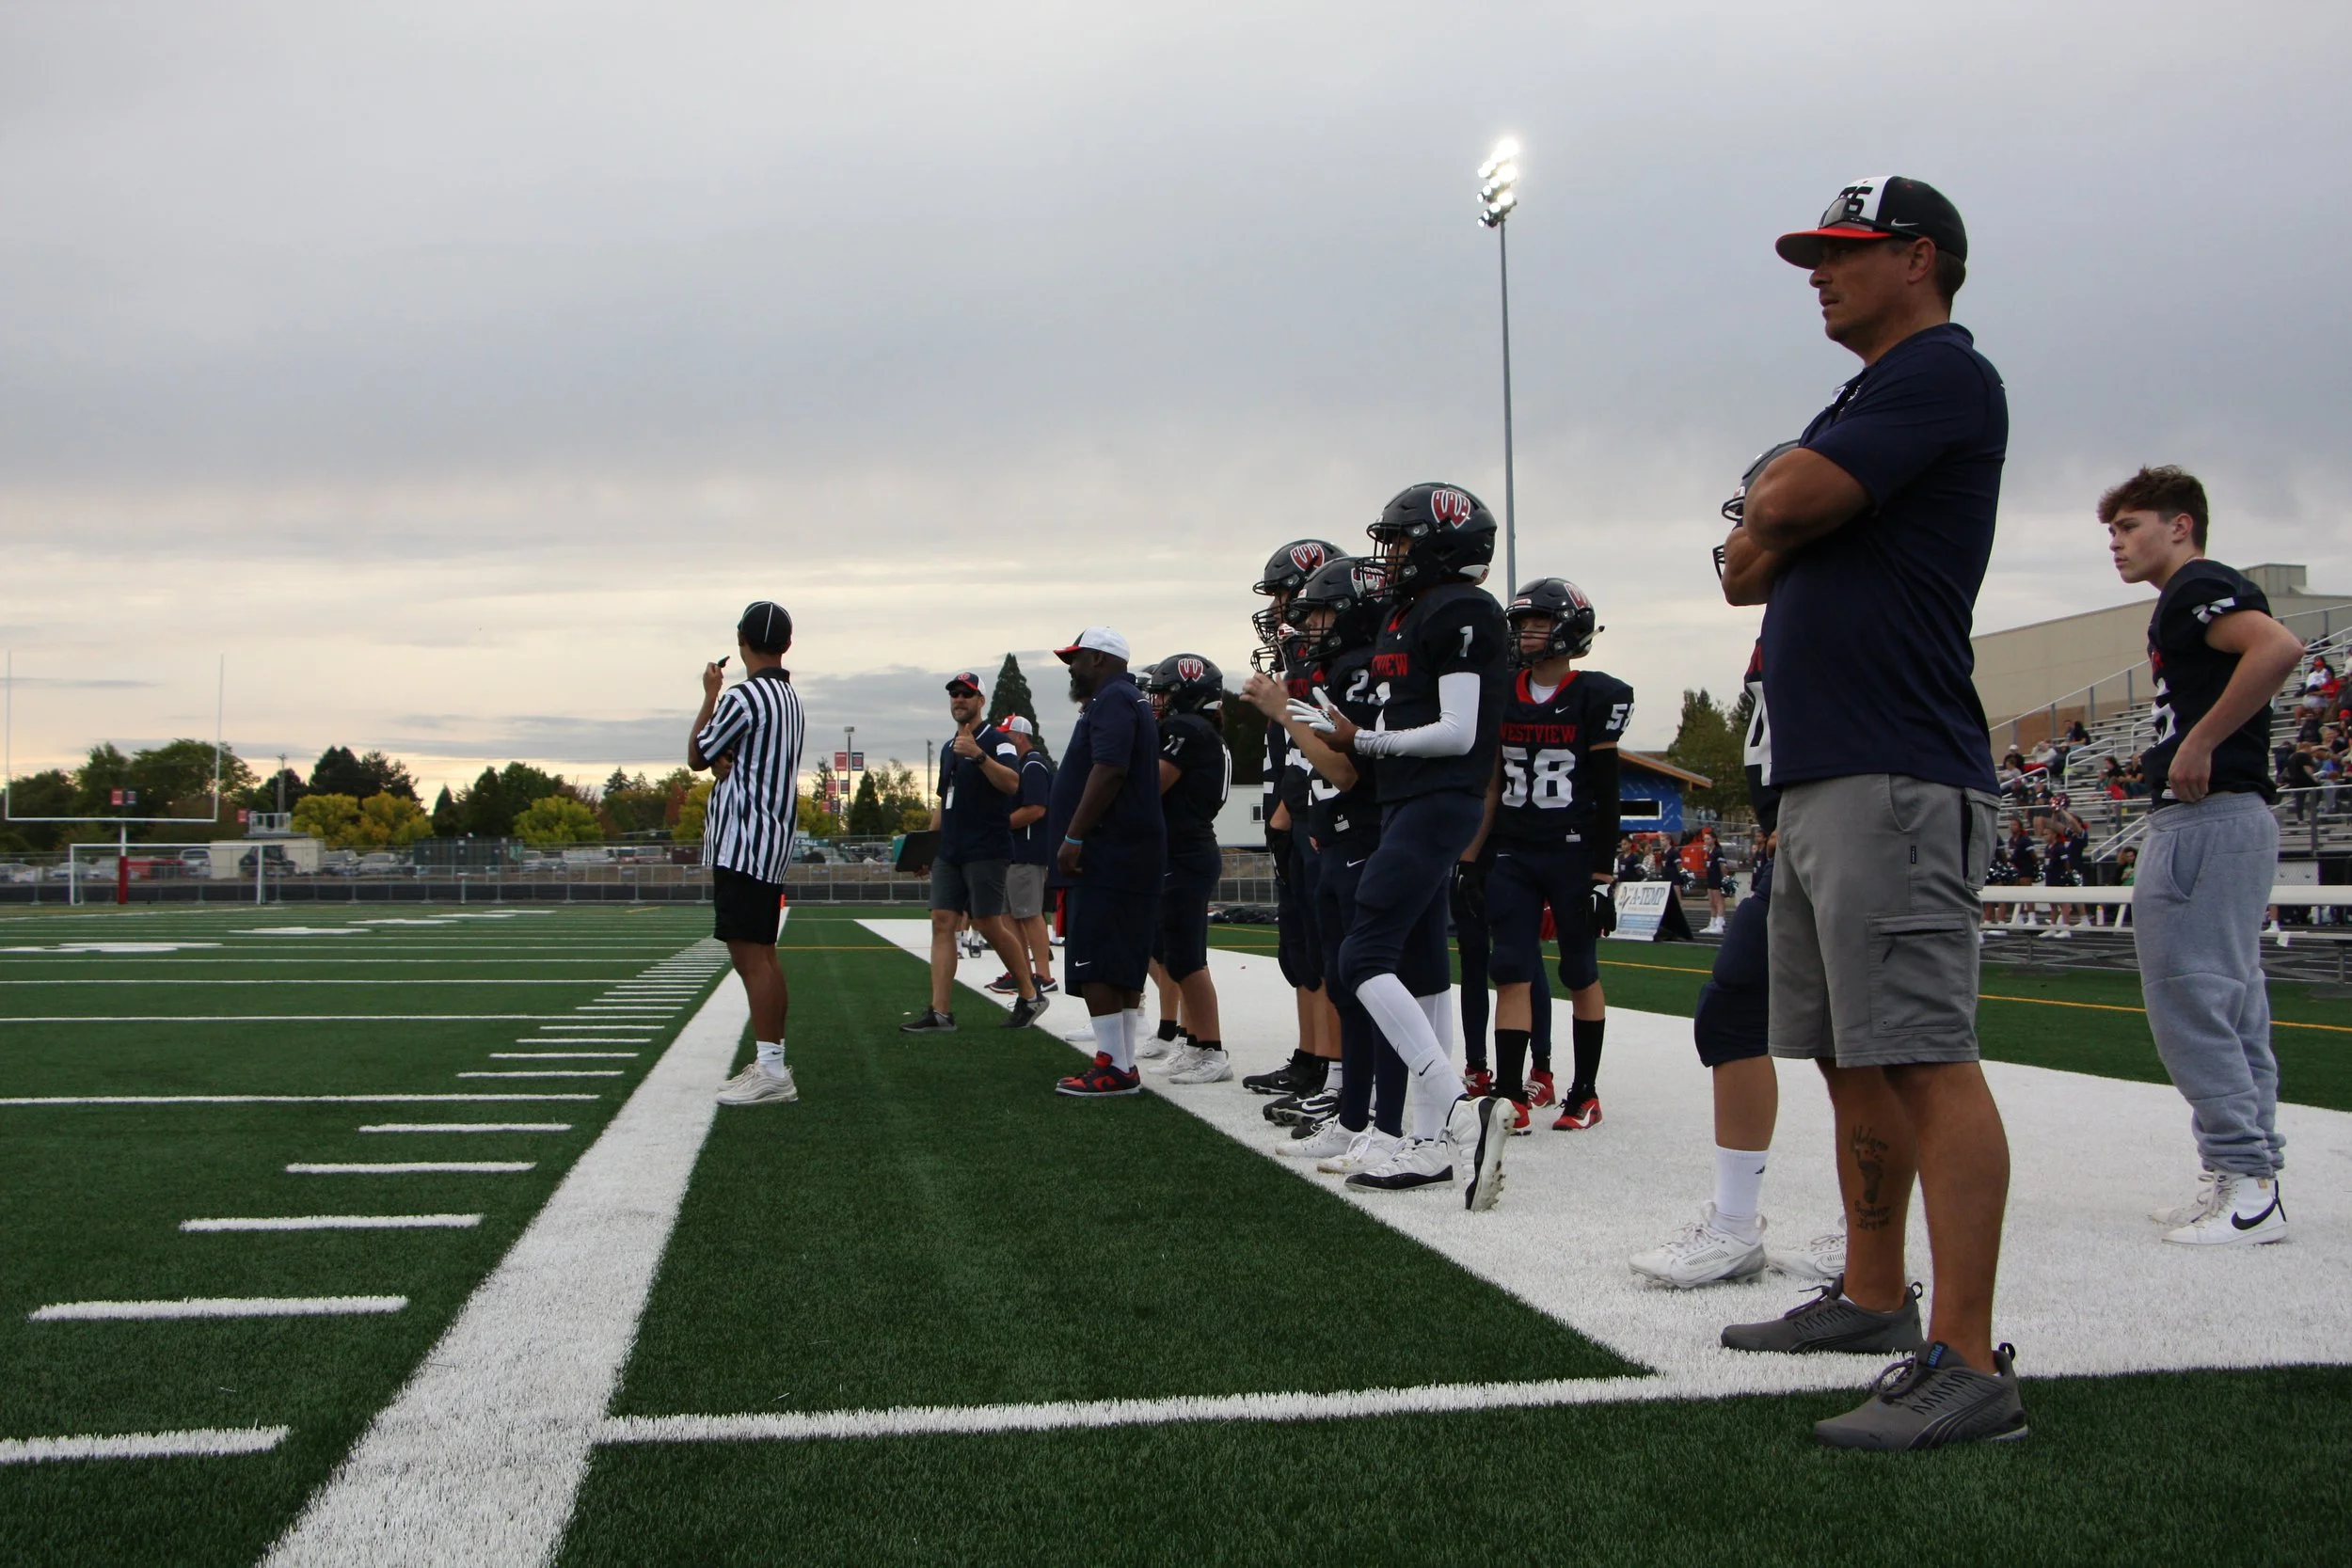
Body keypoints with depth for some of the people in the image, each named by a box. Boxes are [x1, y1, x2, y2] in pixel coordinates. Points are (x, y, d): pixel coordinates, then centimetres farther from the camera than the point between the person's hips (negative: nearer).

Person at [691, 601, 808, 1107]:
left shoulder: (742, 697, -14)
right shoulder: (790, 697, 16)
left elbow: (697, 757, -1)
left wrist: (711, 694, 8)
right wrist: (726, 761, -2)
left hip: (743, 846, -10)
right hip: (772, 844, 10)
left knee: (751, 956, -11)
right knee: (761, 955, 14)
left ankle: (771, 1072, -13)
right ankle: (770, 1061, 20)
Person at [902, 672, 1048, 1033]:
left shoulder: (997, 741, -6)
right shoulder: (949, 749, 19)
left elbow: (1011, 783, -24)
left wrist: (978, 755, -34)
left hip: (986, 851, -7)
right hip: (949, 852, 8)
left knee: (989, 925, -6)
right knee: (942, 922, -1)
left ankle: (1030, 996, 11)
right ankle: (940, 1013, -3)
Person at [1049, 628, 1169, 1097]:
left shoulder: (1112, 700, -11)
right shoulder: (1130, 699, 22)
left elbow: (1108, 772, -22)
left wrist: (1073, 838, -22)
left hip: (1109, 855, -11)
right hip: (1131, 855, 11)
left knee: (1095, 965, -10)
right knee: (1124, 966, 11)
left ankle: (1113, 1068, -10)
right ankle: (1121, 1063, 15)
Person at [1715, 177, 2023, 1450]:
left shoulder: (1941, 372, -6)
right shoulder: (1866, 403, 25)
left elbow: (1781, 508, -15)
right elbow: (1745, 565, 24)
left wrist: (1776, 502, 5)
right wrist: (1777, 529, 4)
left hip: (1896, 780, -10)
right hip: (1822, 775, 10)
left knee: (1924, 1058, -13)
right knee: (1850, 1058, 15)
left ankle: (1967, 1363, -12)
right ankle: (1873, 1296, 27)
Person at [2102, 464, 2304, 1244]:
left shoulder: (2197, 587, -8)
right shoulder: (2189, 601, 23)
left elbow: (2278, 647, -26)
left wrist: (2199, 742, -23)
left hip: (2206, 818, -11)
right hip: (2212, 819, 11)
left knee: (2189, 994, -11)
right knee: (2231, 1003, 10)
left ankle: (2243, 1177, -9)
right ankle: (2250, 1176, 15)